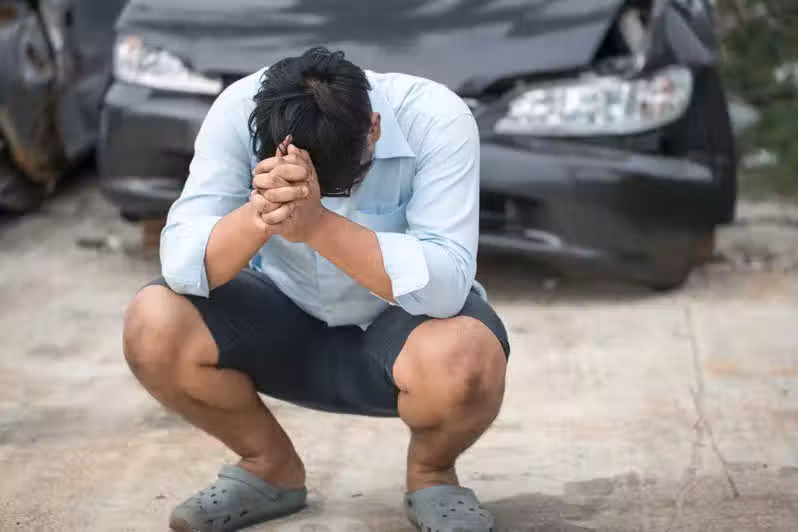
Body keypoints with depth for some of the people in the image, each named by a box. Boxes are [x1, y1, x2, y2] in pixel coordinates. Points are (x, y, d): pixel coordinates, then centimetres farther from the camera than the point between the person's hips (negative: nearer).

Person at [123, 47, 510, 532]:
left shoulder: (436, 121, -27)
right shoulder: (238, 113, -21)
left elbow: (444, 285, -35)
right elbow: (180, 266, -25)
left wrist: (318, 224, -47)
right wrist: (258, 217, -46)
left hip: (400, 320, -2)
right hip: (287, 315, 3)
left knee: (462, 361, -37)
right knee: (154, 326, -24)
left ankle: (431, 475, 0)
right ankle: (272, 469, 4)